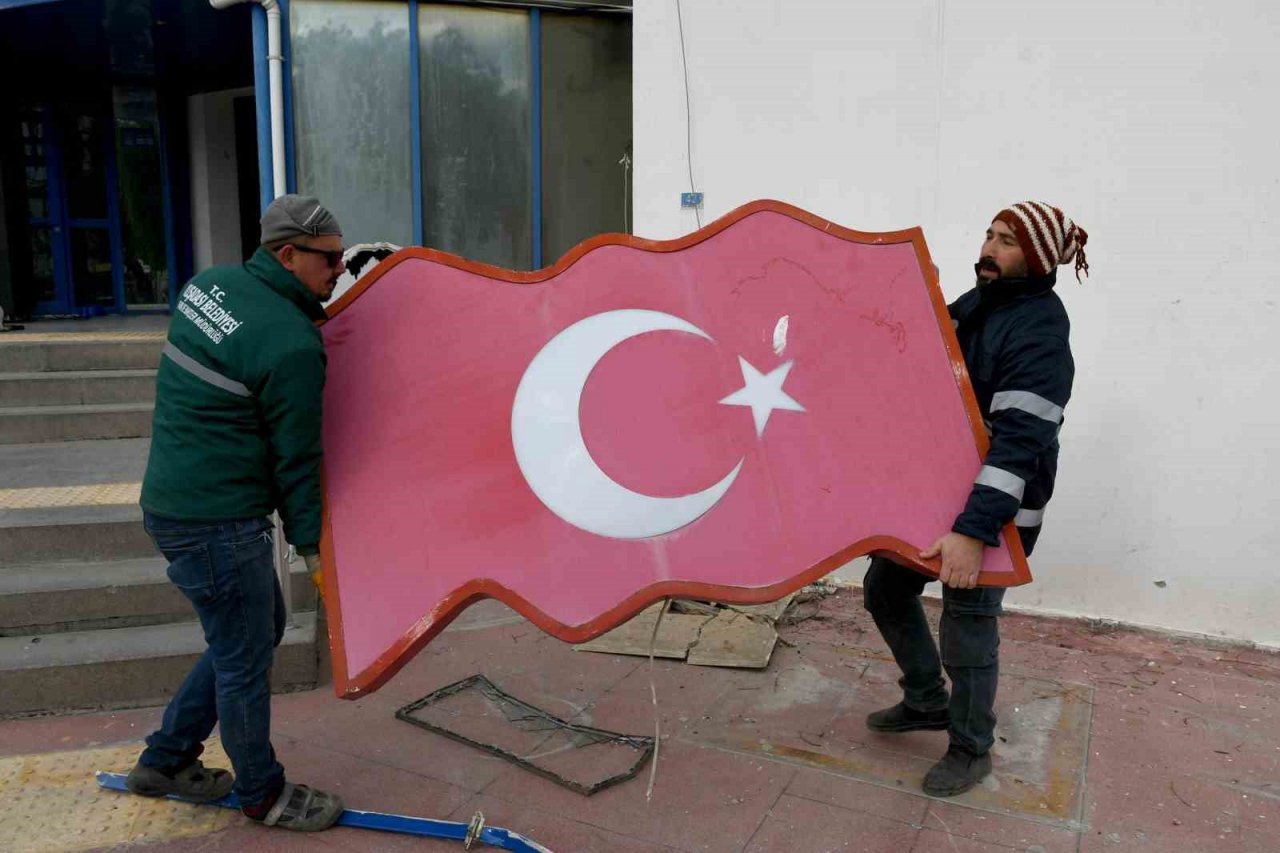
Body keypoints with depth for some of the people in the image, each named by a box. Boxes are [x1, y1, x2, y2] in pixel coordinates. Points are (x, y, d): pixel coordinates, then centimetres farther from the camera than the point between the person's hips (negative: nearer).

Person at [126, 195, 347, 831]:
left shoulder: (210, 283, 5)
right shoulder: (292, 345, -21)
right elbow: (296, 457, -14)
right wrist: (310, 541, -1)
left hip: (173, 497, 10)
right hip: (215, 522, -10)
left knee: (260, 627, 23)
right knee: (245, 658, 7)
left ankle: (165, 760, 37)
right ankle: (263, 795, 29)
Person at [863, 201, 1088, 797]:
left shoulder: (1040, 329, -18)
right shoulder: (972, 306, 9)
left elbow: (1021, 440, -27)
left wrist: (974, 530, -33)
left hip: (995, 509, -8)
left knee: (966, 630, 2)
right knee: (885, 591, 15)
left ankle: (971, 749, 26)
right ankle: (927, 702, 36)